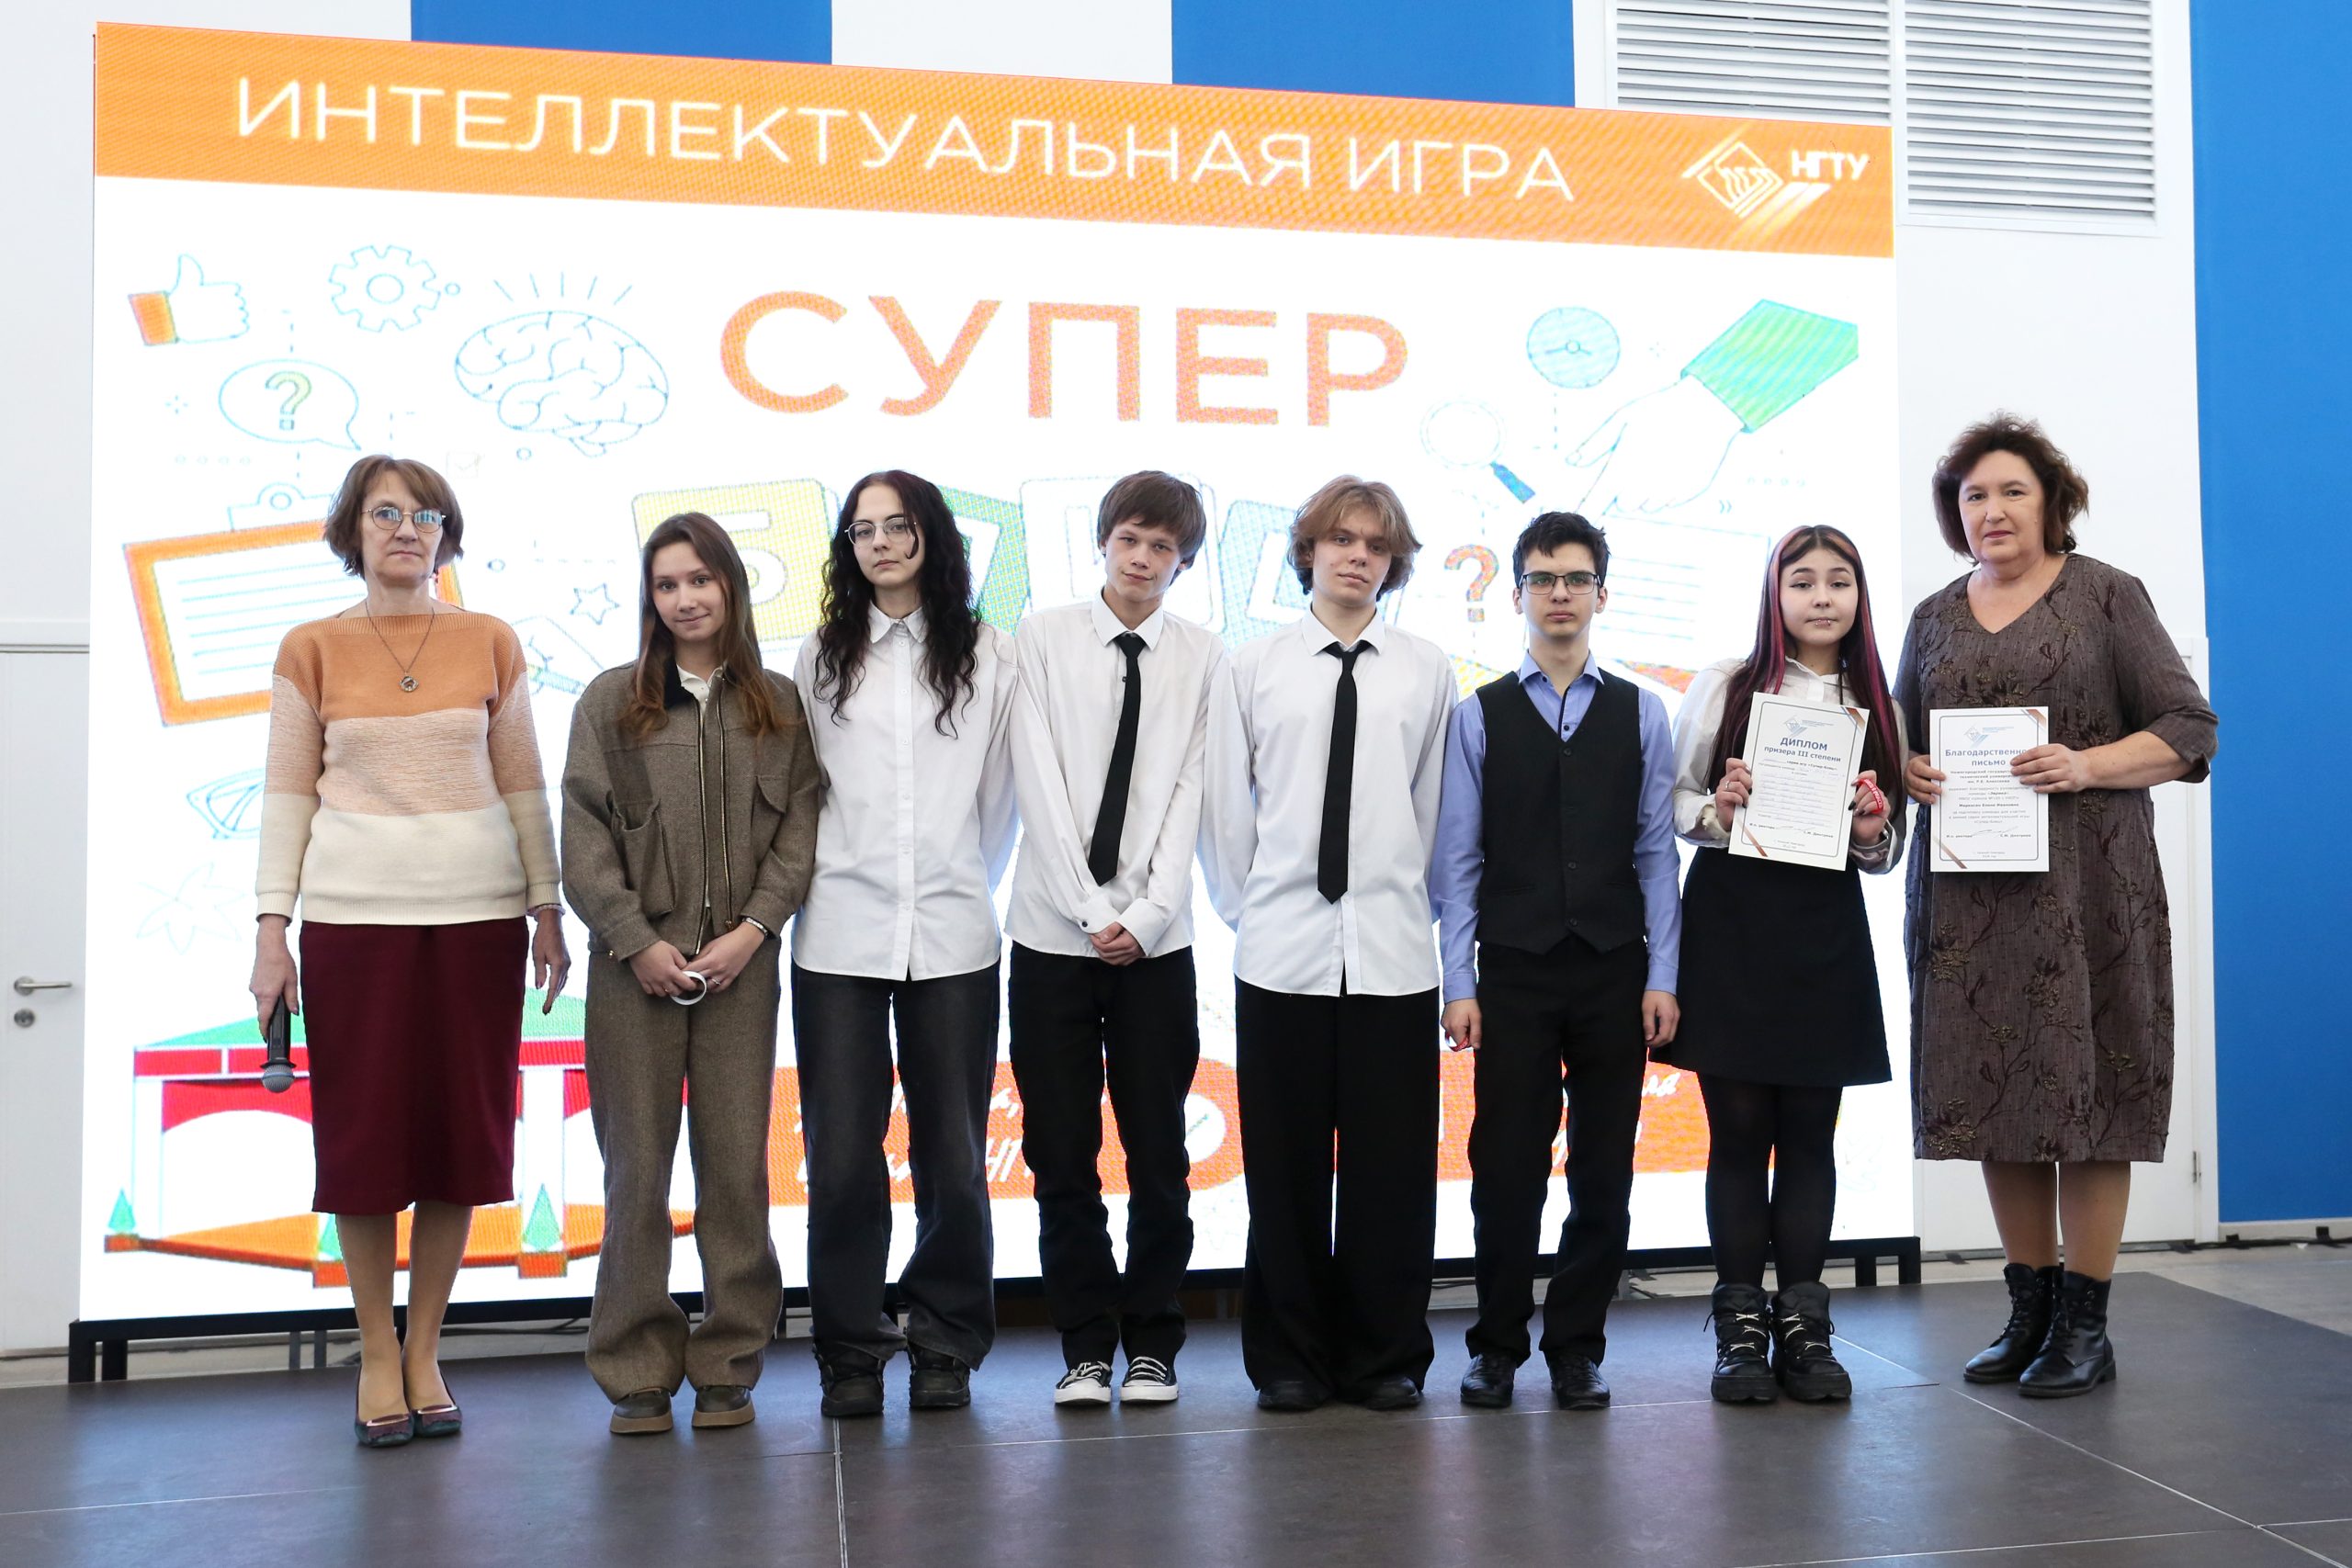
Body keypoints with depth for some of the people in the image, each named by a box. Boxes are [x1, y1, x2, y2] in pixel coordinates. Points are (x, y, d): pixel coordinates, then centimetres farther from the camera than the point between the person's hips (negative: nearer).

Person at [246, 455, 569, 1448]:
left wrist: (548, 909, 4)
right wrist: (271, 928, -2)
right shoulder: (312, 649, 5)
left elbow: (523, 787, 8)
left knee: (461, 1134, 3)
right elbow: (287, 796, 4)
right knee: (363, 1132, 2)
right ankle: (376, 1356, 16)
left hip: (478, 916, 1)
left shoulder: (490, 643, 6)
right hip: (354, 918, -1)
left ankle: (424, 1353, 17)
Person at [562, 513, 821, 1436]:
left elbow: (798, 830, 4)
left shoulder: (779, 705, 9)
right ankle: (637, 1373, 12)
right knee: (637, 1168, 2)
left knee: (738, 1165, 2)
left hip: (739, 964, 1)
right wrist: (637, 940, -8)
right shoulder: (609, 702, 7)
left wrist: (753, 928, -9)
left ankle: (728, 1367, 13)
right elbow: (583, 838, 1)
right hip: (635, 966, 0)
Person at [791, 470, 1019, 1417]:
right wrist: (828, 877, 11)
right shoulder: (819, 661, 10)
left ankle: (944, 1348, 19)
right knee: (843, 1157, -1)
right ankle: (850, 1354, 14)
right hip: (840, 937, 1)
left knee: (953, 1158, 3)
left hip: (952, 939, 0)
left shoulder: (988, 659, 7)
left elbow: (1000, 795, 12)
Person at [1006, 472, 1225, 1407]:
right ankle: (1086, 1346, 17)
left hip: (1156, 942, 0)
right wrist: (1093, 913, -10)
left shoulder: (1202, 659, 4)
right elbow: (1040, 782, -4)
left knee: (1158, 1154, 6)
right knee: (1061, 1156, 4)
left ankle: (1151, 1345, 20)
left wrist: (1146, 915, -10)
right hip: (1054, 935, 0)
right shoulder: (1043, 638, 3)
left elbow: (1190, 795, 0)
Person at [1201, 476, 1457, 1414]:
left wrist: (1403, 902, 7)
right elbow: (1225, 807, 8)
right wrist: (1246, 911, 7)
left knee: (1393, 1165, 5)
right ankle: (1289, 1360, 19)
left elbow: (1437, 807, 10)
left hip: (1393, 953, 0)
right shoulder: (1253, 668, 6)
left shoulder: (1428, 672, 7)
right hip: (1280, 956, 0)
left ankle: (1386, 1357, 20)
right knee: (1285, 1168, 5)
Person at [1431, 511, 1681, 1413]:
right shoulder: (1479, 716, 3)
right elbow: (1457, 858, 1)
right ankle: (1498, 1346, 18)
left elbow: (1657, 854, 3)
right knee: (1506, 1167, 3)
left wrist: (1661, 978, -2)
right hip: (1514, 971, -1)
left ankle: (1576, 1347, 20)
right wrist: (1459, 984, -5)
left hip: (1614, 972, 1)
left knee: (1603, 1170, 7)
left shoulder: (1639, 715, 6)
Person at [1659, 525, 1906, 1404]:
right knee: (1739, 1128, 1)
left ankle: (1803, 1326, 13)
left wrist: (1872, 832, -8)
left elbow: (1887, 855, 14)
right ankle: (1740, 1327, 9)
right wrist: (1714, 815, -16)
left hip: (1826, 932, 2)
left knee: (1811, 1133, 5)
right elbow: (1670, 798, 4)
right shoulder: (1723, 686, 2)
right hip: (1729, 923, -2)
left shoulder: (1876, 709, 9)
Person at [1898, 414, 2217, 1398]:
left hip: (2083, 885, -4)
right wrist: (1909, 777, -4)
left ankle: (2084, 1325, 9)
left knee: (2084, 1088, -2)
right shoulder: (1934, 617, 14)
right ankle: (2030, 1309, 19)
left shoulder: (2105, 596, 2)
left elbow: (2187, 728, -2)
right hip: (1968, 890, 4)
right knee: (1994, 1093, 6)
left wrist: (2088, 766, -17)